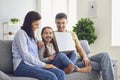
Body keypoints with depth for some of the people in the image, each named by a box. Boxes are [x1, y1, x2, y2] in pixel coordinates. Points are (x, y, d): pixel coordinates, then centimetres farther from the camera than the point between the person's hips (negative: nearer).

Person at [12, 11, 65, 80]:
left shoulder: (32, 36, 26)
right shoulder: (21, 33, 0)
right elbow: (25, 55, -13)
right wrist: (43, 65, -13)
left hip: (34, 65, 7)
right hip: (22, 66, -7)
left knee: (61, 73, -18)